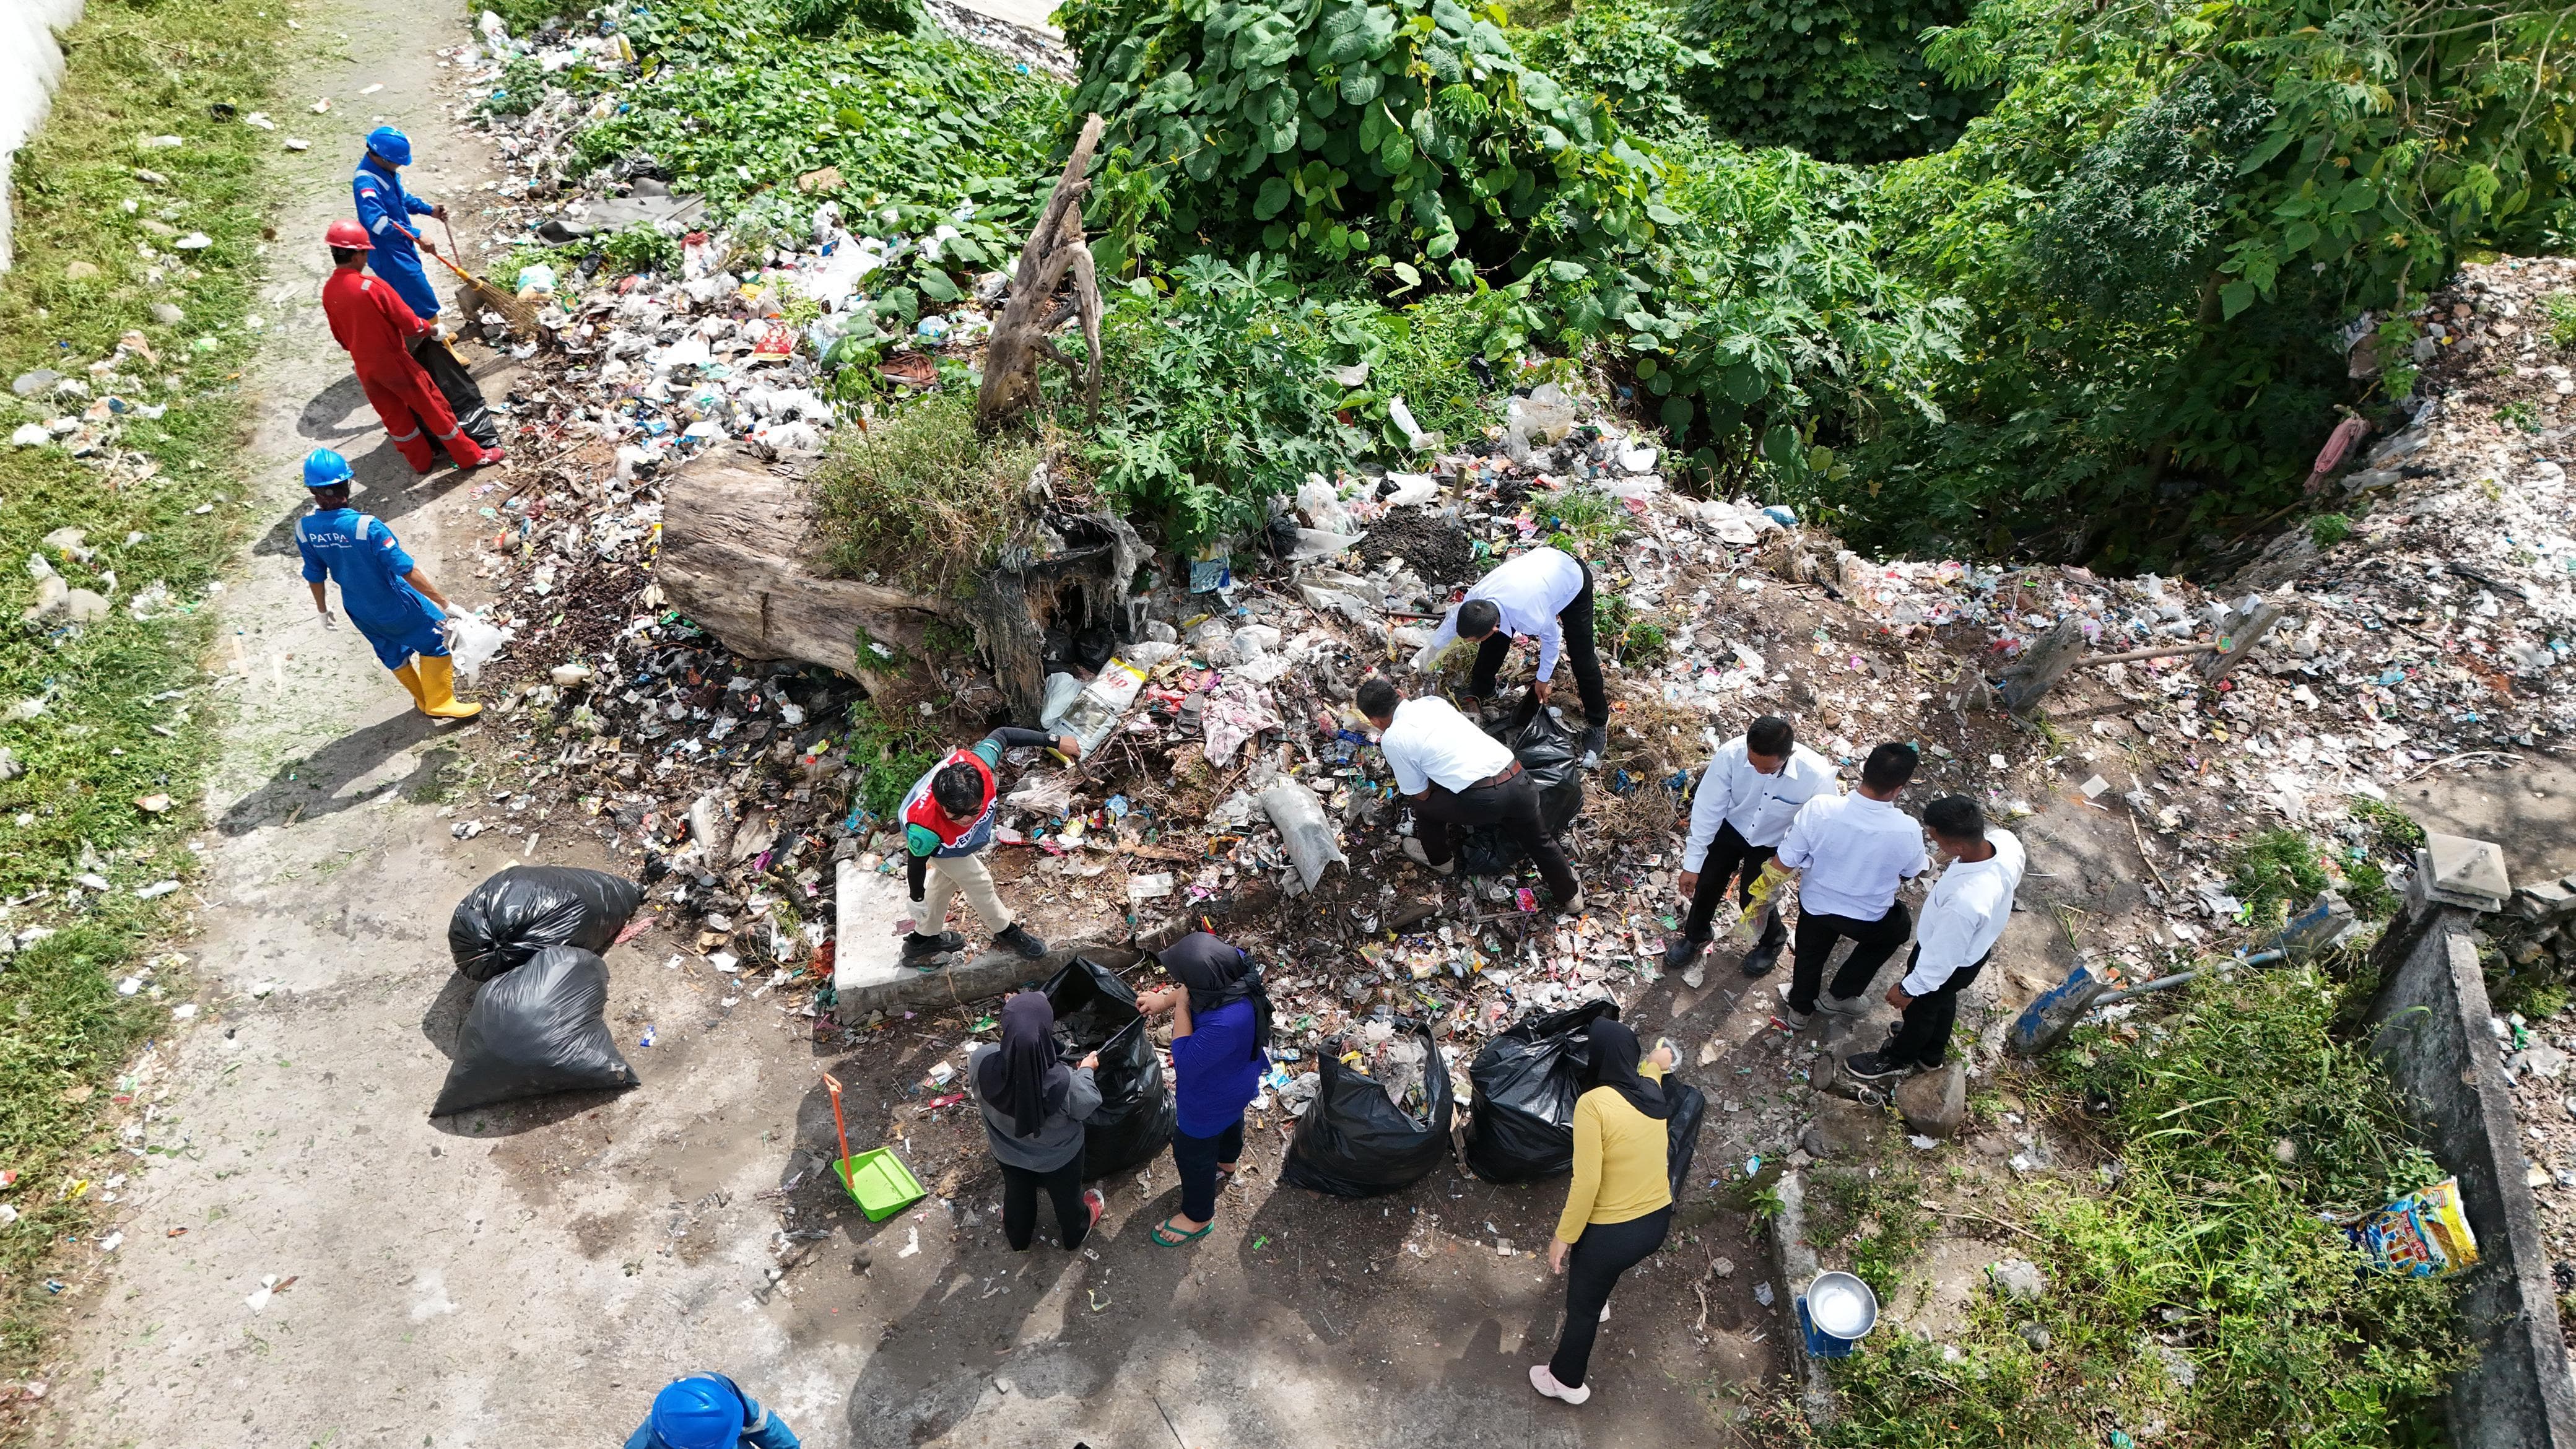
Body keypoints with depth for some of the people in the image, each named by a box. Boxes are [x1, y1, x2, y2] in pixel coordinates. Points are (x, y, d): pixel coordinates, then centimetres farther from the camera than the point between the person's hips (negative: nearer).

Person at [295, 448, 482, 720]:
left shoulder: (305, 529, -15)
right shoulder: (366, 526, -33)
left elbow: (314, 575, 1)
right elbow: (407, 571, -29)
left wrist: (322, 608, 19)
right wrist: (444, 603, -22)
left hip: (358, 611, 6)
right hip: (395, 605, -6)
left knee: (393, 654, 26)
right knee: (434, 638, 16)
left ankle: (424, 700, 45)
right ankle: (440, 703, 21)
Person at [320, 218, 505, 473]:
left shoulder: (328, 291, -2)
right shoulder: (372, 285, -23)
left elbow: (340, 335, 10)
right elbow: (409, 322, -19)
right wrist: (428, 328, 2)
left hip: (364, 367, 6)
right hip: (394, 361, -6)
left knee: (393, 416, 18)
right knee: (433, 407, 5)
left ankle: (421, 461, 30)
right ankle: (472, 455, 15)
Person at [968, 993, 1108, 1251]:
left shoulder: (981, 1062, -36)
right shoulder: (1064, 1082, -43)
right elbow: (1087, 1107, -20)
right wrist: (1086, 1070, -1)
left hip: (1008, 1152, 2)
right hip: (1058, 1157, -2)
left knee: (1017, 1194, 35)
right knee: (1066, 1195, 31)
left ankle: (1019, 1238, 63)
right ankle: (1075, 1234, 62)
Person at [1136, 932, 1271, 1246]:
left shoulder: (1225, 1024, -50)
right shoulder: (1236, 964, -27)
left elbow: (1185, 1062, -35)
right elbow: (1196, 988, -3)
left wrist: (1181, 1006, -35)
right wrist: (1164, 999, -8)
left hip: (1211, 1099, -8)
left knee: (1192, 1153, 21)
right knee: (1230, 1120, 38)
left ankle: (1198, 1217, 48)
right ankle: (1226, 1162, 71)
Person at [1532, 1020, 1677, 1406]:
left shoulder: (1593, 1103, -25)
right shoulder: (1649, 1087, -4)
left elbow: (1587, 1182, -26)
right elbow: (1660, 1059, 22)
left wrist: (1563, 1237, -14)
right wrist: (1660, 1056, 46)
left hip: (1613, 1233, -6)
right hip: (1657, 1222, 6)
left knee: (1581, 1307, 20)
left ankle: (1566, 1381, 40)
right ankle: (1598, 1303, 64)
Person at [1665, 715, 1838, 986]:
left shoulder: (1817, 775, -38)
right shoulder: (1731, 754, -35)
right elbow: (1708, 809, -22)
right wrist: (1692, 864, -16)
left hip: (1773, 843, -1)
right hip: (1731, 827, 1)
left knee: (1754, 899, 5)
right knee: (1707, 883, 10)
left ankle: (1773, 941, 42)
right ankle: (1695, 935, 44)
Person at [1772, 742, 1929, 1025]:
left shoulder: (1819, 809, -33)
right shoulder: (1908, 831, -32)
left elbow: (1787, 860, -20)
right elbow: (1911, 873, -8)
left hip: (1817, 904, 1)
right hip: (1869, 917, -1)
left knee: (1809, 955, 31)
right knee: (1899, 928, 35)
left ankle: (1800, 1009, 57)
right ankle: (1843, 993, 42)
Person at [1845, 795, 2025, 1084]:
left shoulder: (1964, 903, -49)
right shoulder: (2006, 840, -27)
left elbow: (1942, 958, -32)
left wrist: (1909, 989, -15)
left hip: (1952, 963, -7)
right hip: (1978, 945, 7)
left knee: (1920, 1007, 24)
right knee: (1944, 1000, 34)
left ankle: (1898, 1060, 54)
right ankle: (1932, 1054, 62)